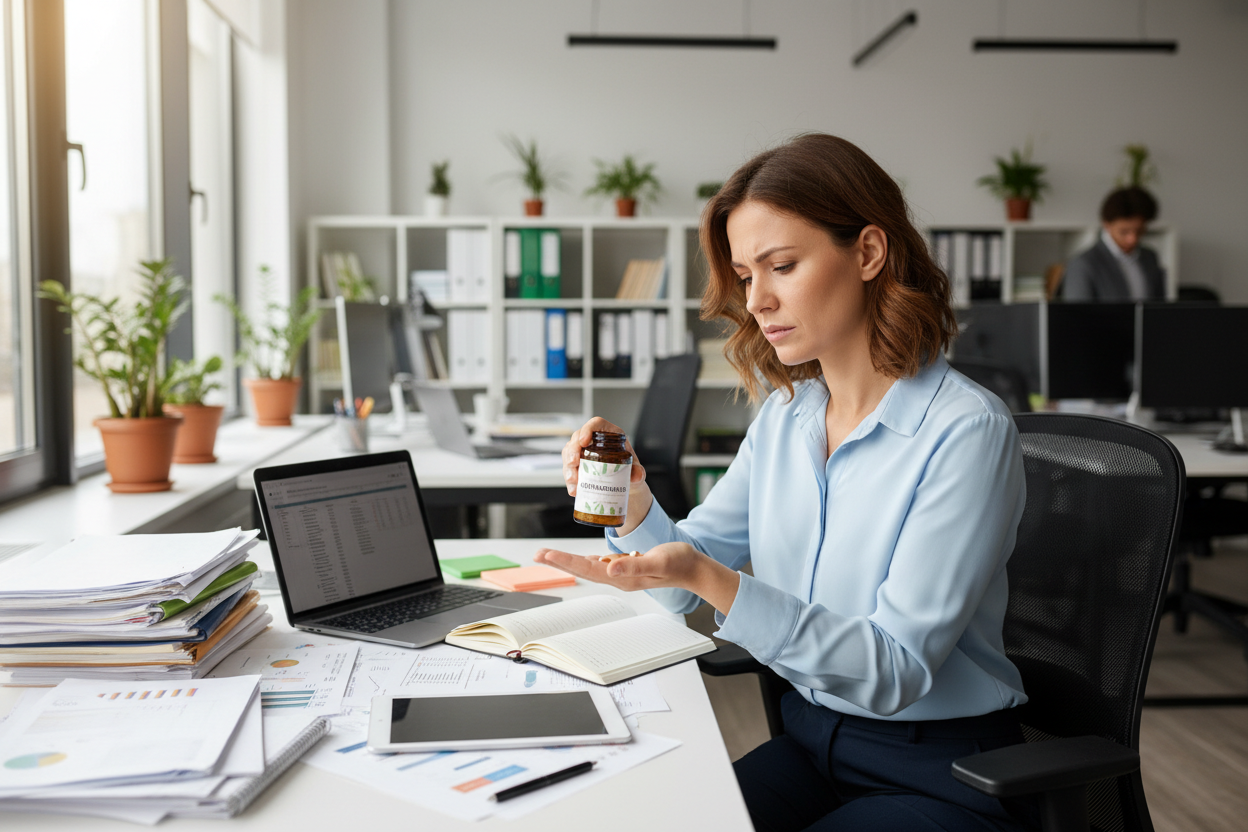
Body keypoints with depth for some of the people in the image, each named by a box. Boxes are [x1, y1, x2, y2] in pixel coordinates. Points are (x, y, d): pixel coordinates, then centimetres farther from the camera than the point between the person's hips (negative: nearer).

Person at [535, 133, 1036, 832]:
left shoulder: (966, 431, -19)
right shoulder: (784, 415, 2)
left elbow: (895, 672, -22)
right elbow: (686, 577, 5)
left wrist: (714, 582, -33)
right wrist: (632, 500, -15)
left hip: (941, 775, -5)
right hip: (809, 742, 6)